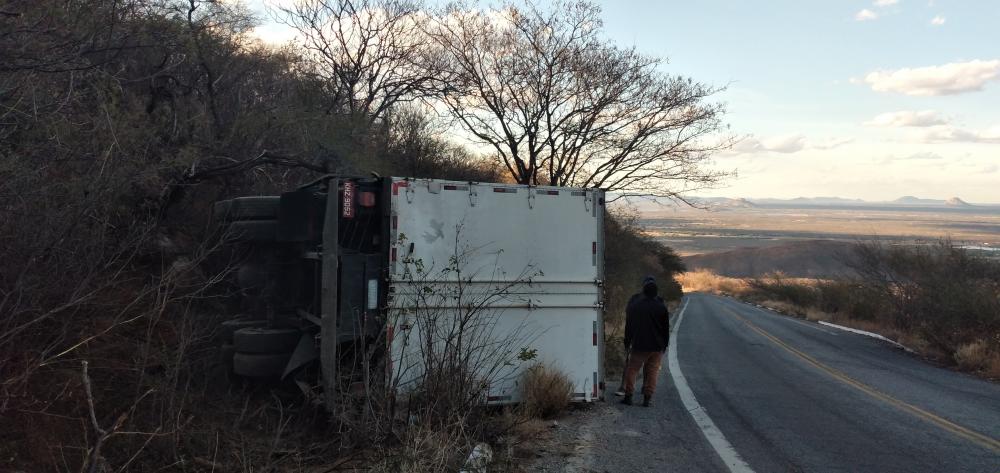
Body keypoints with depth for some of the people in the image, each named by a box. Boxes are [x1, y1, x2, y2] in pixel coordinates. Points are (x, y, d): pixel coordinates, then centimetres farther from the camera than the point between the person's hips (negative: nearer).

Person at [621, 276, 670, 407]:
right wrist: (664, 345, 14)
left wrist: (627, 343, 9)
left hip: (639, 345, -1)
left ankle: (628, 395, 5)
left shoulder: (634, 305, -4)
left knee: (632, 369, 7)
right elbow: (666, 328, 4)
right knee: (652, 372, 7)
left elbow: (628, 326, 2)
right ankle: (647, 398, 6)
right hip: (657, 346, 1)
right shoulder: (661, 307, -3)